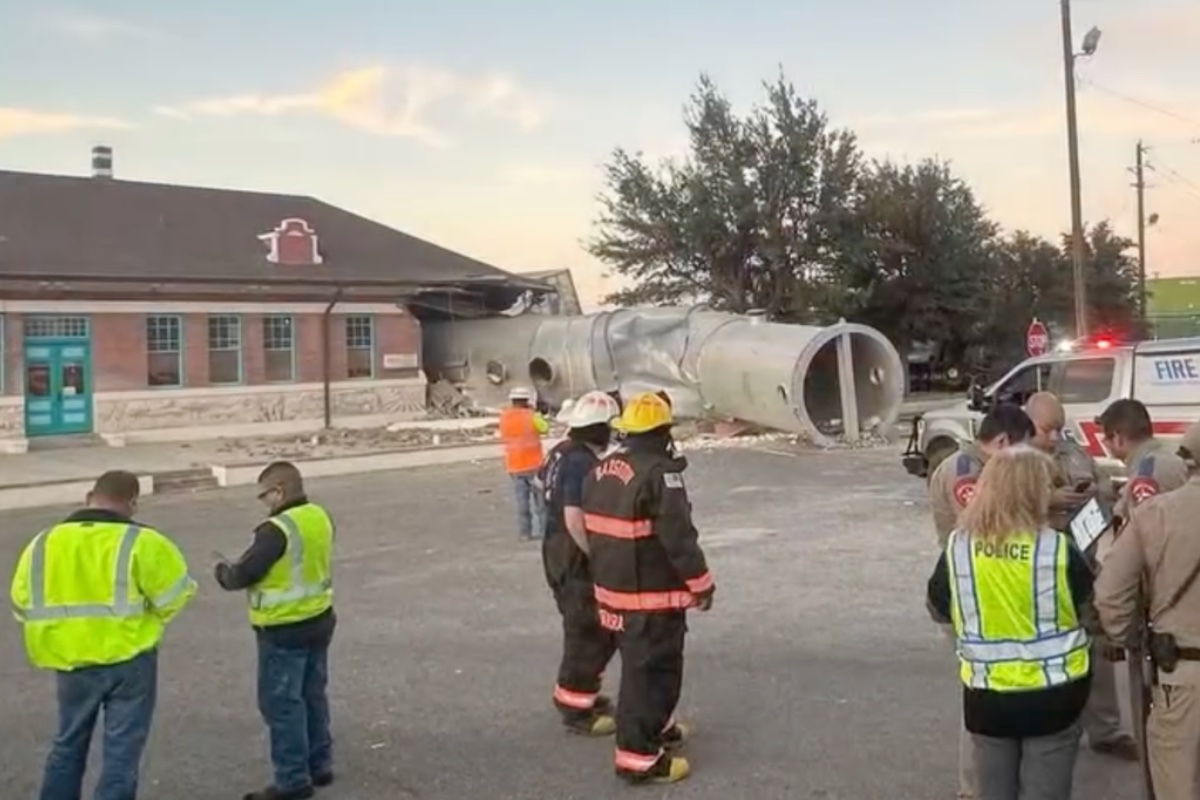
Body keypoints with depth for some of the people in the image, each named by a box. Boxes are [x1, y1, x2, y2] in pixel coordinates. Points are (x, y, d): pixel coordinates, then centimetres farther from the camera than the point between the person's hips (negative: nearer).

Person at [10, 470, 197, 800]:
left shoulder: (42, 543, 1)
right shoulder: (140, 541, -13)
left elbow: (23, 605, 6)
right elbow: (173, 593, -12)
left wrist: (65, 632, 15)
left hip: (70, 661, 4)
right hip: (129, 660, -4)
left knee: (68, 745, 22)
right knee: (121, 751, 6)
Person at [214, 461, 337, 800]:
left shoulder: (278, 528, -23)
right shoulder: (320, 517, 3)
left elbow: (243, 576, -19)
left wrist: (222, 571, 3)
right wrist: (250, 566, 13)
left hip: (284, 631, -8)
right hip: (319, 620, 8)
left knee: (281, 704, 3)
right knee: (313, 696, 19)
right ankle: (320, 765, 30)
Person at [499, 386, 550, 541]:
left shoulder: (504, 417, 0)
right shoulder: (531, 416, -12)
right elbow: (545, 429, 2)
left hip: (514, 465, 4)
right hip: (533, 463, -4)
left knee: (522, 499, 9)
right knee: (540, 498, 6)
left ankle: (524, 532, 10)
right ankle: (543, 529, 6)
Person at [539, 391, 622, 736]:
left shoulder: (562, 453, 8)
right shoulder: (583, 463, -22)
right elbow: (575, 518, -29)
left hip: (559, 550, 10)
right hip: (577, 559, -10)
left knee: (590, 629, 22)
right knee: (589, 632, 2)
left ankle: (579, 693, 34)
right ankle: (577, 709, 13)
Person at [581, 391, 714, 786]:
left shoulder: (600, 470, 7)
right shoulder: (659, 474, -21)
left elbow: (593, 530, 15)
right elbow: (679, 537, -21)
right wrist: (701, 583, -10)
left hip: (613, 590, 9)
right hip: (652, 595, -9)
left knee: (640, 665, 24)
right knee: (651, 672, 1)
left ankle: (657, 727, 41)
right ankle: (639, 757, 8)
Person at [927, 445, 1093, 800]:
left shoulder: (958, 546, -9)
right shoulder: (1058, 547, -16)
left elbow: (938, 610, 5)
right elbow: (1090, 607, 2)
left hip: (986, 694, 2)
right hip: (1052, 693, -2)